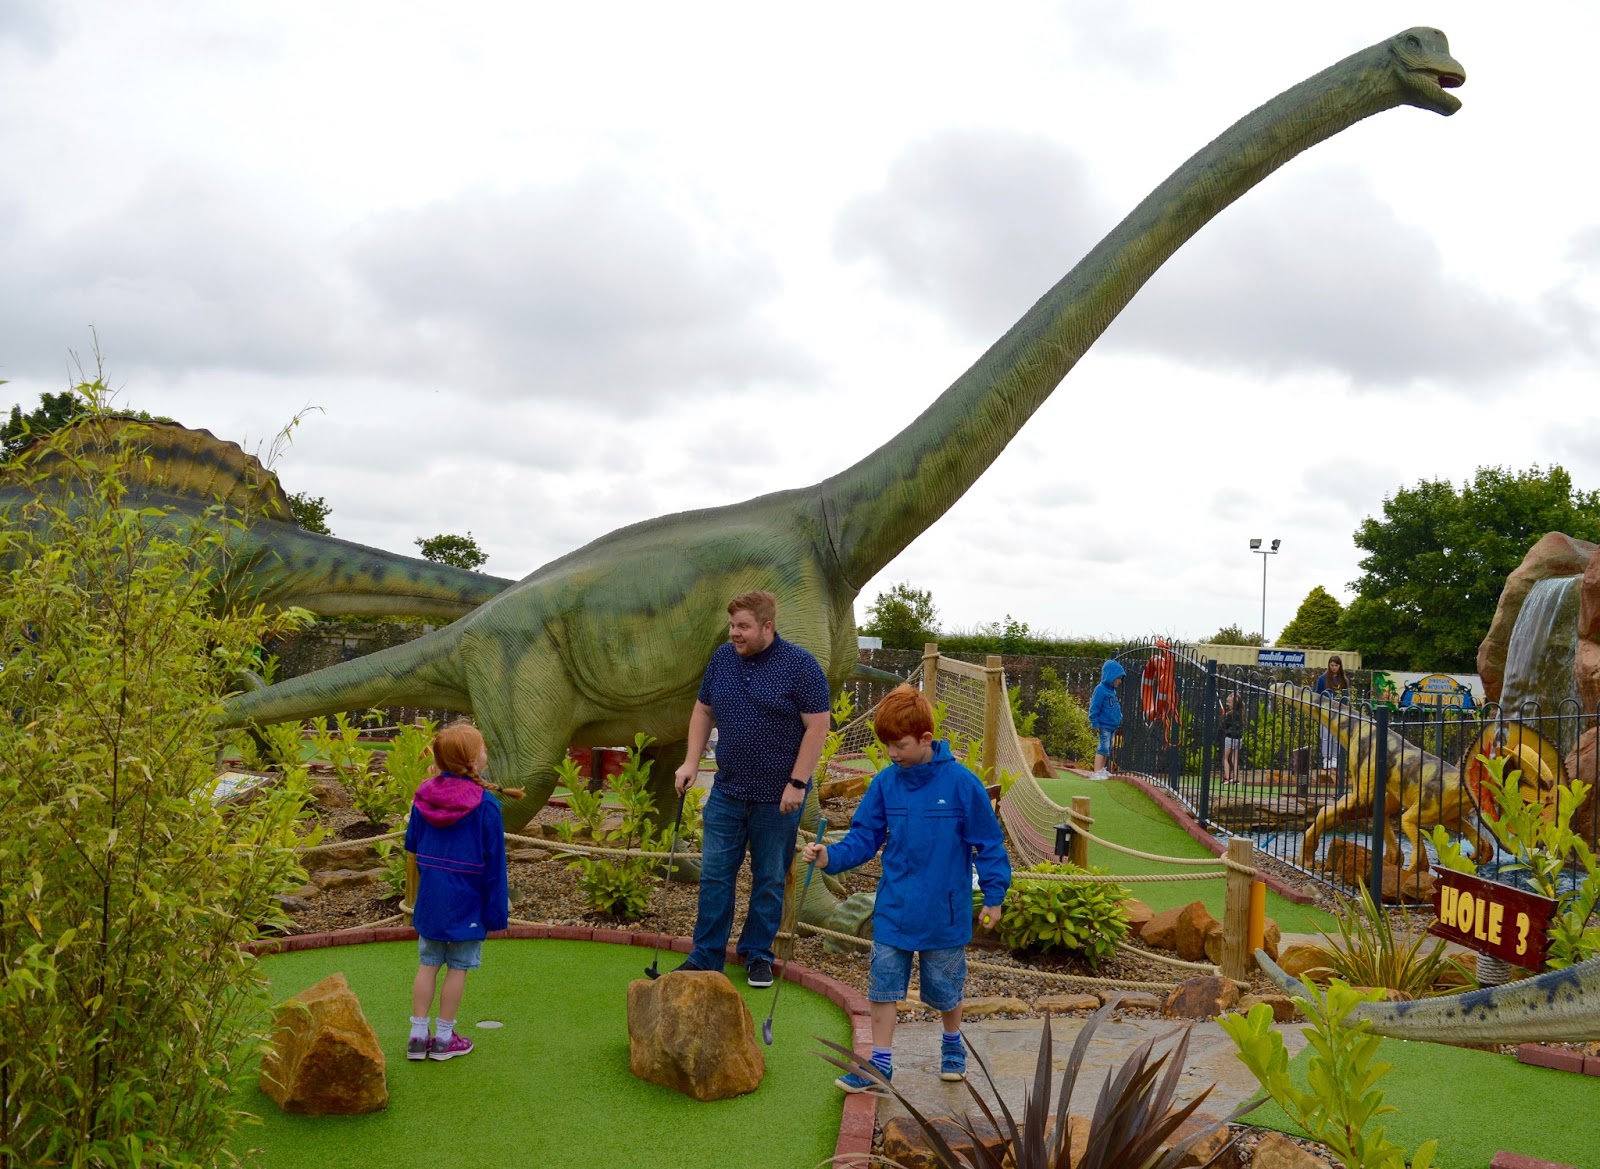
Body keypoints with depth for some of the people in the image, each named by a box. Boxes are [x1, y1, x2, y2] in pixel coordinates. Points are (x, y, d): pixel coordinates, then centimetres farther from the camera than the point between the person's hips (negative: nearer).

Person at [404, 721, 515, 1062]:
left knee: (428, 964, 14)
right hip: (466, 900, -5)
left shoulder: (424, 795, -1)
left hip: (429, 896, 5)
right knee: (458, 967, 8)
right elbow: (494, 861, -10)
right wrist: (498, 907, -4)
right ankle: (444, 1038, 17)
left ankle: (418, 1035, 18)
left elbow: (412, 847, 10)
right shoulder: (485, 804, -16)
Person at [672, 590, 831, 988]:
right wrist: (691, 762, 5)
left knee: (770, 880, 9)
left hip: (778, 796, -4)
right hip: (727, 791, 4)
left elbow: (817, 727, -13)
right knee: (714, 874, 6)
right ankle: (706, 957, 16)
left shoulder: (800, 665, -12)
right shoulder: (723, 658, 4)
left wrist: (797, 783, -16)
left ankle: (758, 954, 24)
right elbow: (703, 711, 14)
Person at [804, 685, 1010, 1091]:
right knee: (883, 984, 4)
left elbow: (988, 842, -6)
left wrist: (994, 895, -4)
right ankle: (879, 1062, 16)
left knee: (945, 987, 14)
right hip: (893, 909, 3)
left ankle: (952, 1043, 41)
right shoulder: (885, 783, -4)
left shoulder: (961, 783, -14)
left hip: (944, 911, -2)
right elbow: (864, 838, 1)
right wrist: (831, 857, -16)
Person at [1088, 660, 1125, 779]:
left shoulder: (1112, 691, 13)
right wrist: (1095, 724, -17)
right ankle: (1097, 773, -14)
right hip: (1103, 726, -9)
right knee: (1103, 749, -12)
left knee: (1107, 750, 15)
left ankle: (1103, 770, 24)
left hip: (1112, 726, 9)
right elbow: (1094, 708, -16)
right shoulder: (1100, 690, -15)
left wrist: (1119, 720, 21)